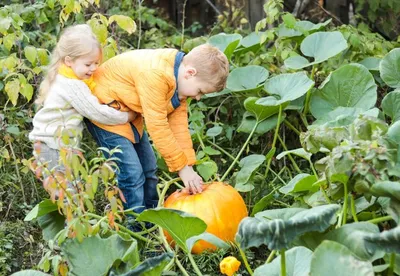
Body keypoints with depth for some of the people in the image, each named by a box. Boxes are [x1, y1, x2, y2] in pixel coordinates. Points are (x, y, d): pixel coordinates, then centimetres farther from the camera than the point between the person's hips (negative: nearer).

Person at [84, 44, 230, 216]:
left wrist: (188, 166, -9)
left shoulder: (180, 77, -6)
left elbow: (179, 122, -4)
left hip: (129, 111, 9)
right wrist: (182, 167, -24)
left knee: (148, 169, 14)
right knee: (132, 174, -14)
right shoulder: (156, 75, -35)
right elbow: (158, 127, -31)